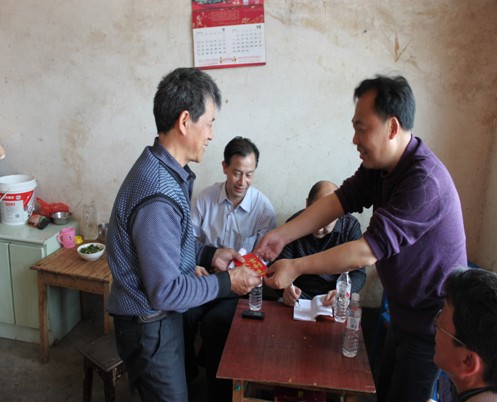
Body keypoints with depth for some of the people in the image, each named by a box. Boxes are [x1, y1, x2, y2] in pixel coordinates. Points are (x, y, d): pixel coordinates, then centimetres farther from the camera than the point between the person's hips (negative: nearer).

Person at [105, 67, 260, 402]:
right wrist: (227, 283, -18)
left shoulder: (164, 168, 0)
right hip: (149, 323, -9)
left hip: (164, 315, 9)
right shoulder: (159, 197, -32)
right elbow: (165, 291, -27)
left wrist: (209, 255, 2)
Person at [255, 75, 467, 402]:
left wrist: (296, 268, -28)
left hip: (433, 324, -8)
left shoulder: (424, 181, -31)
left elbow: (369, 250, -32)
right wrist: (281, 235, -16)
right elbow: (340, 201, -6)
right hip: (404, 313, 8)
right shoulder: (380, 165, -3)